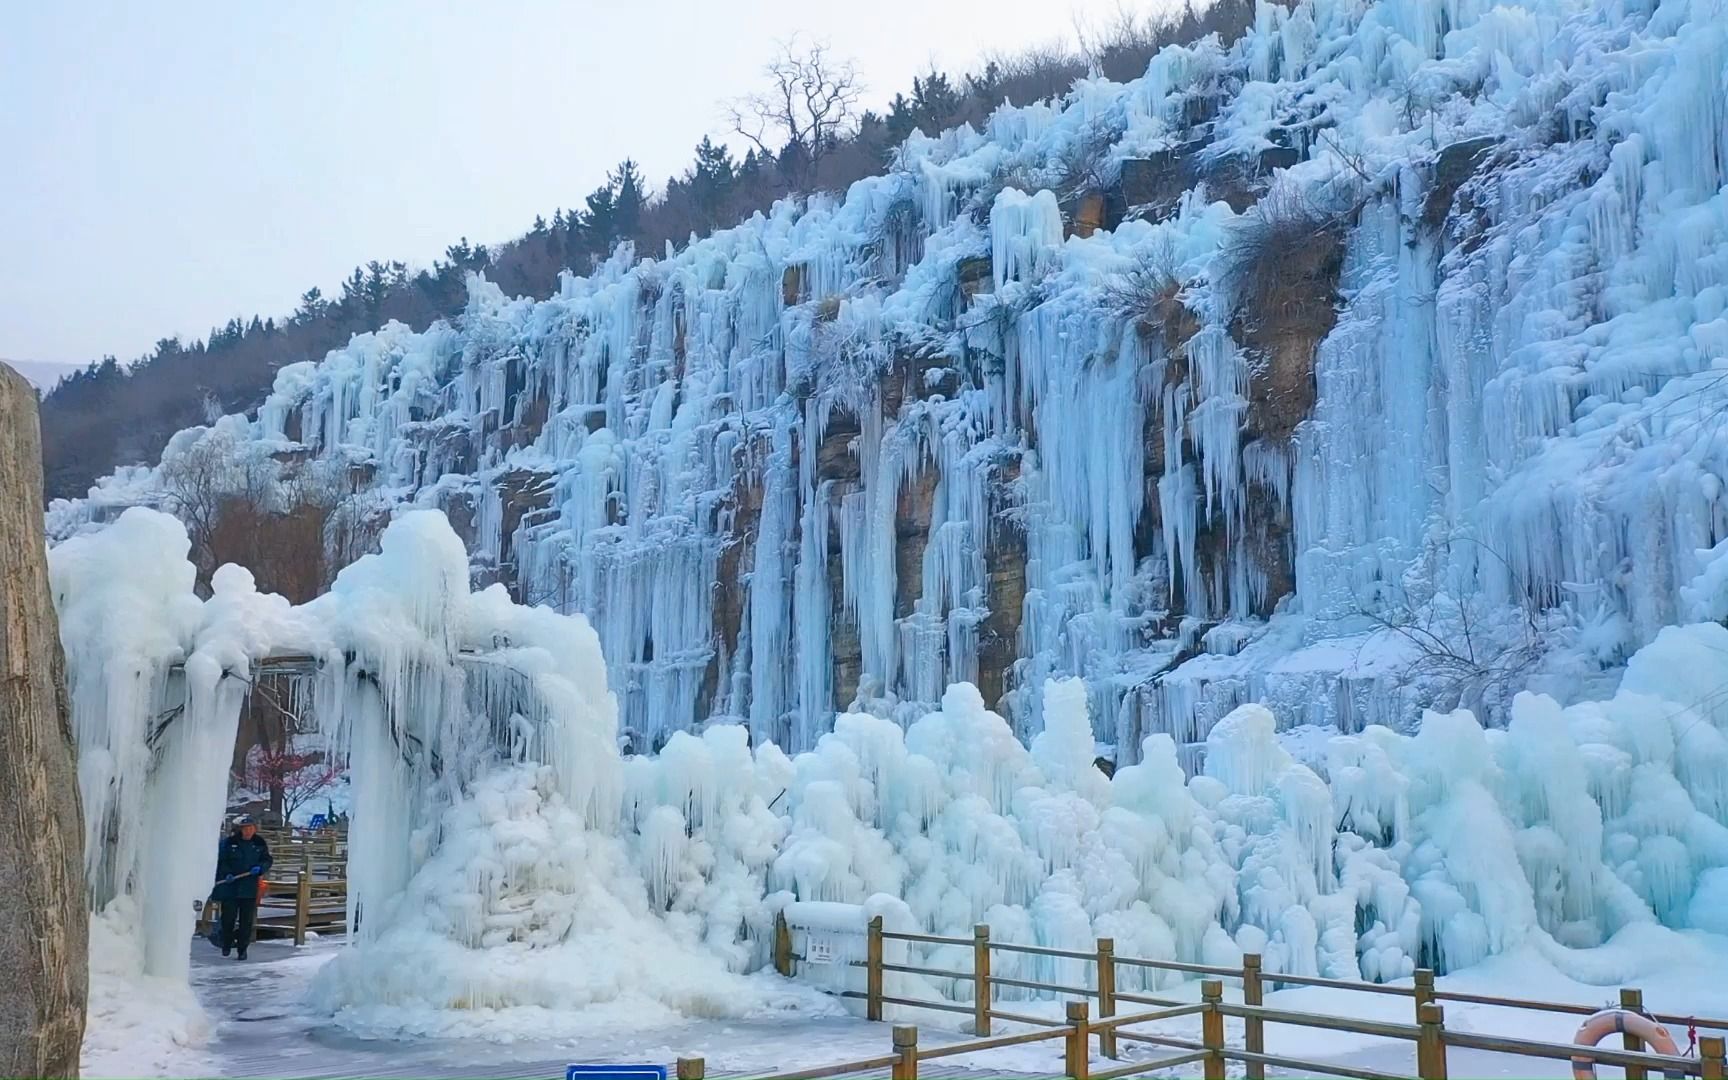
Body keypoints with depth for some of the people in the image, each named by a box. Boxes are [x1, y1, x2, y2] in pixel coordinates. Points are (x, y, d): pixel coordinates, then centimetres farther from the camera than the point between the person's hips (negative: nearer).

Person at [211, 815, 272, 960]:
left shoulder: (260, 843, 3)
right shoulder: (228, 842, -5)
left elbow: (267, 860, 9)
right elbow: (221, 861, -2)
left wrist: (260, 868, -12)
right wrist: (227, 874, -17)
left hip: (249, 888, 2)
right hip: (229, 886, -2)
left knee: (247, 919, 2)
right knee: (229, 916, 3)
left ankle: (242, 948, 12)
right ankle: (227, 943, 27)